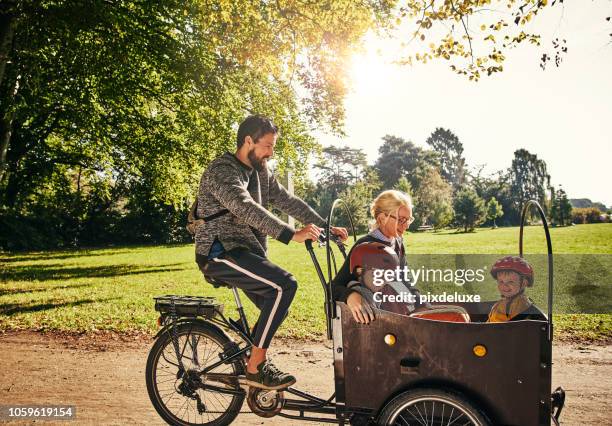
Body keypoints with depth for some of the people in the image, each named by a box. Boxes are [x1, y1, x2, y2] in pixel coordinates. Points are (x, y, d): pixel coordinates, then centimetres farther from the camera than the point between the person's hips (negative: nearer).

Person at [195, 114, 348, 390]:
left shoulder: (260, 172, 13)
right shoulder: (222, 170, -16)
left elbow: (288, 201, 10)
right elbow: (247, 210, -30)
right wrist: (292, 235, -38)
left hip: (245, 251, 9)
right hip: (220, 253, -9)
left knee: (276, 309, 9)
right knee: (284, 284, -23)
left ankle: (258, 363, 30)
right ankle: (255, 368, -15)